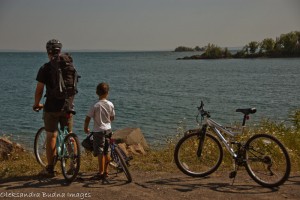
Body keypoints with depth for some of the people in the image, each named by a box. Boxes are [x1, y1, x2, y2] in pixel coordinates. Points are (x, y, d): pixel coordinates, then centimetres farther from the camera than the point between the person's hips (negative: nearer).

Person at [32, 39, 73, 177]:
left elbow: (39, 90, -9)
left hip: (51, 107, -4)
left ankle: (50, 168, 11)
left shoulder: (45, 68, -9)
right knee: (69, 134, 14)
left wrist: (37, 104, 8)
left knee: (51, 137, 4)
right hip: (67, 106, 4)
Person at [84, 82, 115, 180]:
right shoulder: (110, 105, -2)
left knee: (100, 152, -2)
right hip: (108, 130, 5)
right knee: (106, 152, 15)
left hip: (98, 131, -5)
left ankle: (101, 173, -1)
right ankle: (105, 171, 24)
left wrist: (86, 128, 5)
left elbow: (87, 118, -12)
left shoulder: (95, 106, -14)